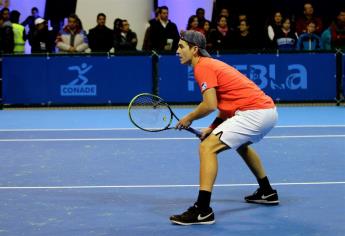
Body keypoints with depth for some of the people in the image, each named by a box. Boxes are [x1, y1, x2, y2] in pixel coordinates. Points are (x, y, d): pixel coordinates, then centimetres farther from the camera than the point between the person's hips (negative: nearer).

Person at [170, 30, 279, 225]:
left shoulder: (202, 66, -9)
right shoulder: (211, 64, 21)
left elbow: (210, 105, -19)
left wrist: (189, 118, -2)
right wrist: (213, 128, 12)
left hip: (254, 112, -11)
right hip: (268, 109, 11)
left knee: (207, 147, -16)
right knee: (240, 144, 38)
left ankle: (202, 211, -22)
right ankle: (267, 192, 50)